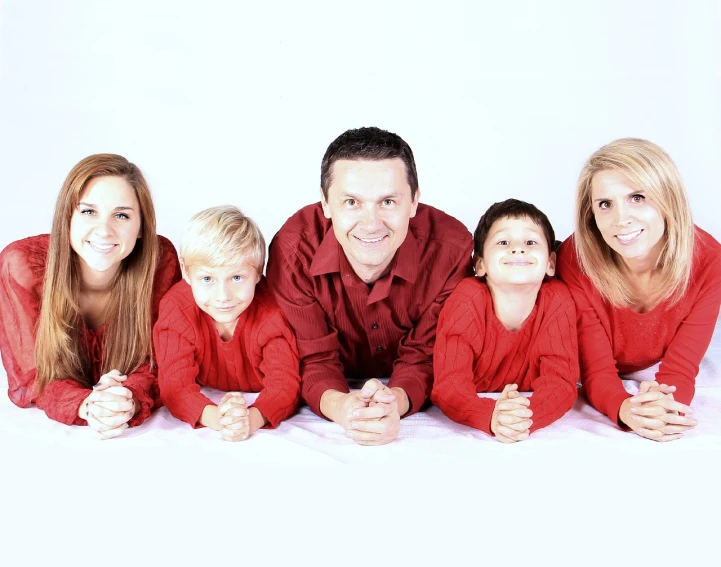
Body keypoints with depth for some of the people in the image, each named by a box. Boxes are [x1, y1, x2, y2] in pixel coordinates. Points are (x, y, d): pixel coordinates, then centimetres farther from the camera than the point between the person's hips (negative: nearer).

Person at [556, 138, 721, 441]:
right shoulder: (575, 259, -26)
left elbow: (680, 368, -18)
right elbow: (597, 372, -22)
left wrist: (665, 404, -42)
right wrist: (625, 408, -45)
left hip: (651, 382, 2)